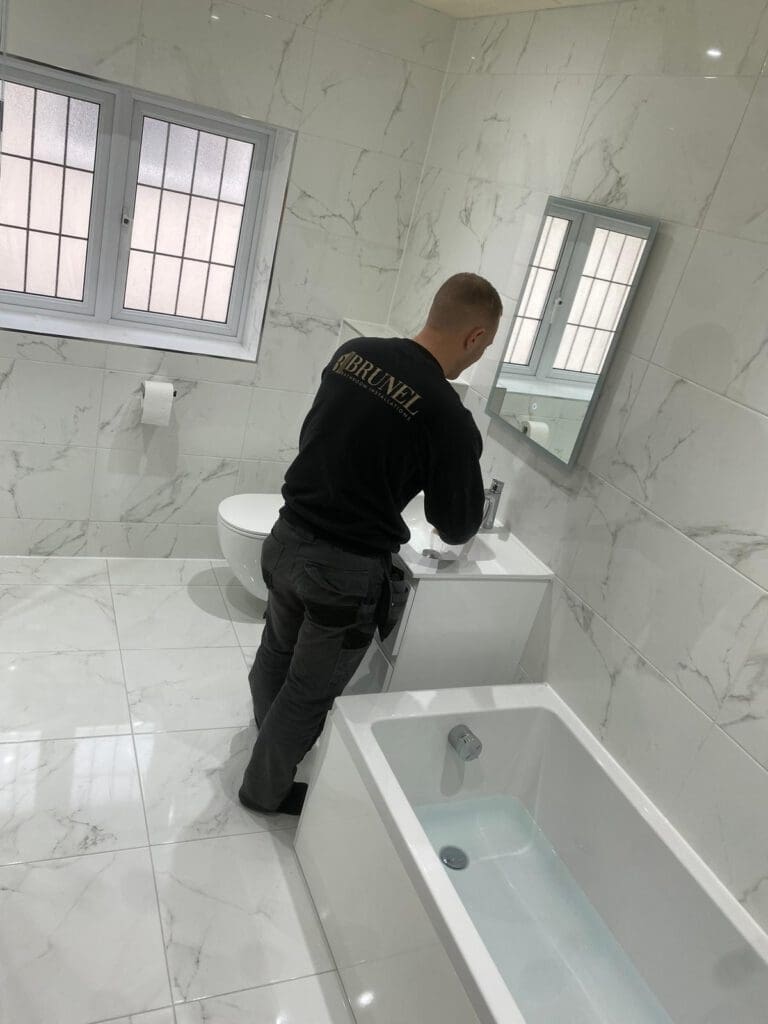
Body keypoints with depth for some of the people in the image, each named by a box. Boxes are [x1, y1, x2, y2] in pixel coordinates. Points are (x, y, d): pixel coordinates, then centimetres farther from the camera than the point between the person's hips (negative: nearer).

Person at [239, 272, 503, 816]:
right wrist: (464, 518, 15)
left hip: (288, 539, 7)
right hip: (346, 570, -6)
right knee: (311, 690, 17)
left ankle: (270, 732, 57)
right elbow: (457, 527, -7)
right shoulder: (449, 418, -20)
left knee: (277, 654, 29)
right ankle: (266, 788, 39)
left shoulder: (353, 352, -2)